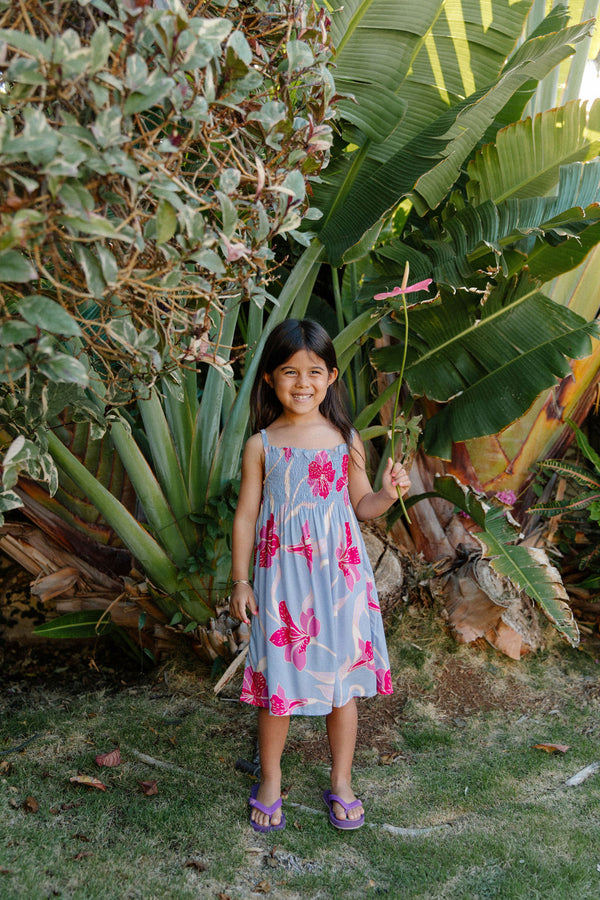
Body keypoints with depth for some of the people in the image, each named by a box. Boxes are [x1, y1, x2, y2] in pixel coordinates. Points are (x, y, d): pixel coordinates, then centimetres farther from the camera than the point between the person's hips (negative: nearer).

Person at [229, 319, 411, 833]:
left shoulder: (346, 440, 0)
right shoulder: (261, 446, -3)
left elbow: (360, 506, 9)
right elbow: (246, 516, 2)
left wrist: (388, 494, -11)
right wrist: (240, 580, 0)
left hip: (340, 576, 1)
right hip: (282, 578, -1)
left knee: (343, 678, 10)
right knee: (278, 681, 7)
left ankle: (342, 782, 30)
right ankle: (270, 781, 30)